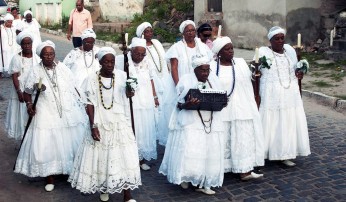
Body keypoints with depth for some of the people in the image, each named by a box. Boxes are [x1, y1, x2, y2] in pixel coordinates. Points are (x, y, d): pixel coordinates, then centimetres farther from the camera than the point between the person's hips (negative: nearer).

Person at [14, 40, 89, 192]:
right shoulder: (36, 72, -6)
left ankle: (73, 171, 28)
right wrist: (29, 105, -12)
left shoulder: (63, 68, -2)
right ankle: (50, 177, 17)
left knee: (71, 142, 9)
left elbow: (73, 88, 7)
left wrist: (81, 104, 5)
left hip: (69, 111, 2)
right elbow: (27, 92, 5)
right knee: (48, 146, 1)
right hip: (47, 114, -2)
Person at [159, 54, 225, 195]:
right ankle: (185, 177, 16)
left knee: (210, 154, 5)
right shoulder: (186, 80, -5)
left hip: (211, 123, 5)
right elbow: (180, 104, -5)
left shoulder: (214, 80, 9)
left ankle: (203, 184, 17)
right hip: (190, 123, -5)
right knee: (190, 154, -10)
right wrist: (188, 104, -27)